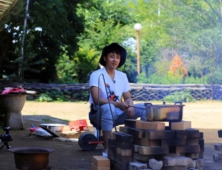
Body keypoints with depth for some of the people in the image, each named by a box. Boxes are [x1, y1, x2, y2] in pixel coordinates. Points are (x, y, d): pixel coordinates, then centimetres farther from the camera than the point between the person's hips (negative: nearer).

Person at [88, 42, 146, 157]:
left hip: (117, 114, 6)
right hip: (99, 114, -6)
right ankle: (107, 149, -35)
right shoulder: (96, 75, -11)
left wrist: (130, 106, -17)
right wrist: (117, 104, -32)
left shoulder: (122, 76, 7)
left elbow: (128, 97, 7)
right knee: (109, 108, -40)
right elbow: (97, 99, -21)